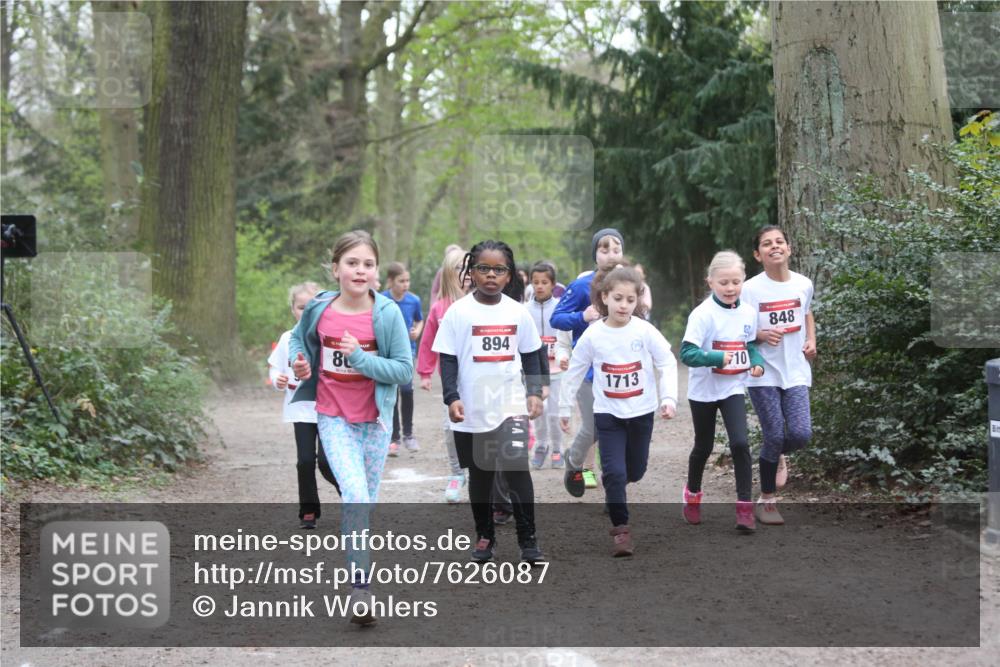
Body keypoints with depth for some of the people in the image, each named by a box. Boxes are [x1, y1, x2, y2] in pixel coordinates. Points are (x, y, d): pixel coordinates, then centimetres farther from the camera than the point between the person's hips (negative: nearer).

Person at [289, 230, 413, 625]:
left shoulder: (387, 313, -11)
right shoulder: (319, 309, -6)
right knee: (356, 496, -17)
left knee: (365, 501, 12)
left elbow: (405, 371, -11)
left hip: (375, 419, 1)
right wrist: (299, 362, -3)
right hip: (334, 418, -1)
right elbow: (298, 338, 17)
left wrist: (361, 358, -22)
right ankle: (360, 586, -13)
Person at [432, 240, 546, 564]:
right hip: (472, 410, 0)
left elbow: (530, 356, 11)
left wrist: (534, 392, 1)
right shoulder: (458, 312, -4)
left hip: (511, 406, 0)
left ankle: (528, 538, -5)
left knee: (518, 467, -14)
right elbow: (447, 359, -4)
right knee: (480, 474, 12)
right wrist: (451, 397, -15)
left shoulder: (518, 312, 3)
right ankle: (485, 536, 27)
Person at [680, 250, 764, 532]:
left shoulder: (748, 313, -2)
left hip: (733, 389, 3)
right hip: (703, 391, -2)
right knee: (704, 446, 13)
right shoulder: (703, 315, -17)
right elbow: (687, 353, -23)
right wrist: (717, 357, -35)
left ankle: (744, 506, -6)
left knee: (740, 443, -13)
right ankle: (692, 494, 39)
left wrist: (757, 362, -6)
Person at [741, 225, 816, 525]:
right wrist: (762, 335, -23)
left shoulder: (803, 284, 2)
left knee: (801, 433, -8)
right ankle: (767, 500, 17)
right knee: (774, 435, -2)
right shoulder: (750, 289, -9)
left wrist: (811, 341, 4)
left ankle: (776, 456, 29)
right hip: (763, 374, -3)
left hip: (796, 371, 3)